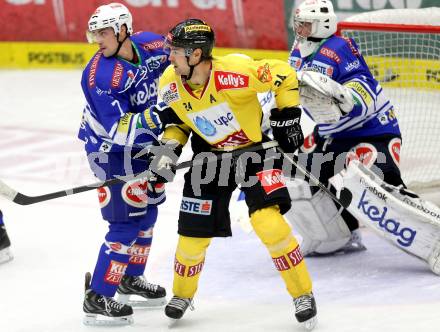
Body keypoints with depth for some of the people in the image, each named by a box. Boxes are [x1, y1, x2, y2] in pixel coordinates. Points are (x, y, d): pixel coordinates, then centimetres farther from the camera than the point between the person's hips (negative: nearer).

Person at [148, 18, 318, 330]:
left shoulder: (236, 72, -31)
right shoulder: (170, 85, -14)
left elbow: (284, 74, -16)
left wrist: (288, 116, -12)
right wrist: (169, 148, -10)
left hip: (255, 148, -4)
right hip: (210, 155, 4)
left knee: (268, 221, -21)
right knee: (193, 232, 4)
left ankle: (303, 294, -3)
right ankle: (182, 294, 33)